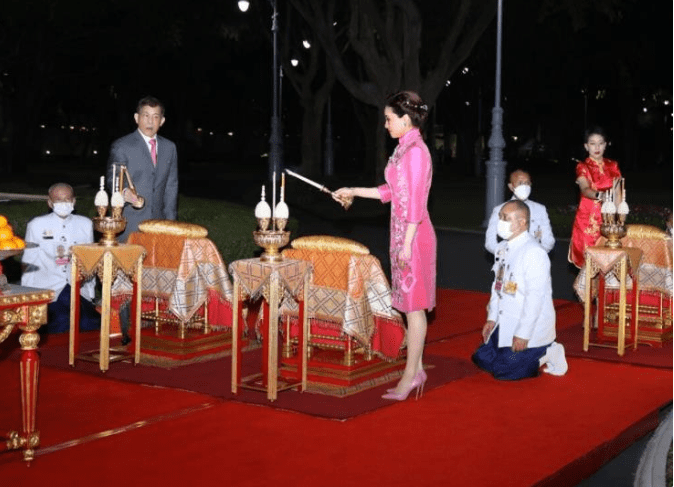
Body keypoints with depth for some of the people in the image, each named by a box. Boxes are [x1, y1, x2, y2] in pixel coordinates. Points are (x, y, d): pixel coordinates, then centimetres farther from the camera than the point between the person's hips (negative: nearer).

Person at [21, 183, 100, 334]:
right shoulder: (36, 225, 7)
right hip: (48, 288, -2)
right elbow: (28, 263, 9)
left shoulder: (85, 224, 14)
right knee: (61, 324, -25)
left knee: (89, 324, -20)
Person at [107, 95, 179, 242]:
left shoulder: (169, 147, 15)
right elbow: (113, 180, -5)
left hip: (158, 224, 4)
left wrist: (170, 223, 10)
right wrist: (124, 192, -28)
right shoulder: (121, 146, 1)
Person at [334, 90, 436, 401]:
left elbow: (416, 202, -19)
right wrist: (353, 192, 22)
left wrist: (407, 244, -20)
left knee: (414, 305, -3)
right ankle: (416, 370, 20)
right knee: (410, 305, 13)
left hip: (413, 236, -9)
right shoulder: (405, 149, 13)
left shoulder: (416, 151, -15)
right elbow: (391, 192, 21)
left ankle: (410, 375, 4)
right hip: (402, 234, 9)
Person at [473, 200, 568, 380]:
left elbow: (535, 297, -24)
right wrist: (492, 318, 10)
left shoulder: (534, 253, -21)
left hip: (530, 327, -9)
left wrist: (523, 334, -23)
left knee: (503, 371, -12)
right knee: (482, 358, 10)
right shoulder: (502, 247, 8)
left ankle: (547, 354, 8)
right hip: (504, 323, 9)